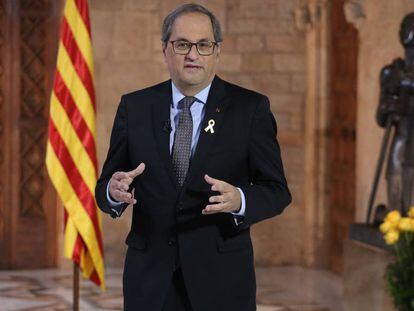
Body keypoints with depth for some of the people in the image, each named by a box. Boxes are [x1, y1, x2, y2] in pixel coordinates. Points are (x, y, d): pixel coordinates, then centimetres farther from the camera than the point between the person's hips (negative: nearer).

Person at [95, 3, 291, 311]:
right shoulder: (135, 107, 4)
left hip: (221, 276, -1)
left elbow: (277, 191, -3)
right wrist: (114, 191, -19)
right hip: (150, 276, 2)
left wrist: (239, 201, -24)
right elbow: (104, 187, 5)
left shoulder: (250, 108, -2)